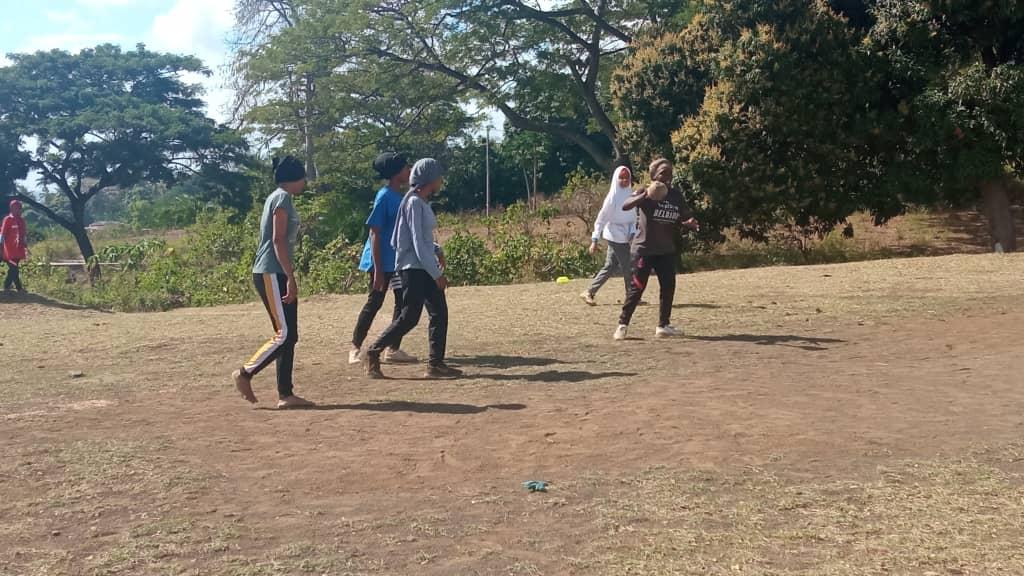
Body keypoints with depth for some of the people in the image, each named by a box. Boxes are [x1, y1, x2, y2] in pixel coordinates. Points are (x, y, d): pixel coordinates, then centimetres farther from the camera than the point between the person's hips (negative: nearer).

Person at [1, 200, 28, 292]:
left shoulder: (21, 220, 10)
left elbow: (24, 234, 16)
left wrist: (26, 247, 16)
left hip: (19, 250, 7)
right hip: (10, 250, -7)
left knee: (13, 269, 12)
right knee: (14, 269, -6)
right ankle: (19, 287, -1)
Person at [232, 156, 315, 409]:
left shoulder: (278, 198, 19)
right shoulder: (283, 198, -9)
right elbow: (278, 240, -17)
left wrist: (288, 277, 20)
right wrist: (291, 278, -20)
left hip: (276, 274, 10)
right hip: (272, 274, -10)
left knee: (289, 335, 6)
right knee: (285, 334, -9)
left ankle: (285, 395, 8)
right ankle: (245, 373, 2)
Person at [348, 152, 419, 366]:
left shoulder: (400, 196, 9)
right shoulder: (384, 197, -16)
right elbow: (375, 234, -18)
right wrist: (378, 270, -21)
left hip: (399, 260, 8)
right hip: (382, 261, -8)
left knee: (403, 302, 7)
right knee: (374, 303, -1)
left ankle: (393, 349, 13)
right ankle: (355, 348, 11)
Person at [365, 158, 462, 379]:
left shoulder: (423, 202, 13)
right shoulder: (414, 203, -15)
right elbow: (418, 243, -19)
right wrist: (437, 273, -18)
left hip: (426, 268, 9)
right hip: (414, 268, -9)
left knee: (440, 313, 5)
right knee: (410, 317, -6)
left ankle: (436, 363, 9)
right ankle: (374, 352, 8)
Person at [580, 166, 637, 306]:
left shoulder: (630, 194, 7)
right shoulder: (613, 196, -12)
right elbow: (601, 218, -11)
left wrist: (633, 233, 5)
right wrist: (595, 239, -14)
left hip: (625, 237, 7)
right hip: (616, 236, -7)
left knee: (610, 267, 10)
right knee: (627, 268, 0)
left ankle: (589, 293, 16)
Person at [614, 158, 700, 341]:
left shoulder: (676, 195, 6)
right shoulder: (645, 193, -9)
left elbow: (682, 218, 14)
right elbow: (625, 206, -25)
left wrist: (690, 223, -9)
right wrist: (644, 195, -41)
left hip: (666, 250, 6)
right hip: (644, 248, -5)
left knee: (668, 287, 7)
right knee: (636, 288, -5)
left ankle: (663, 325, 20)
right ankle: (623, 324, 5)